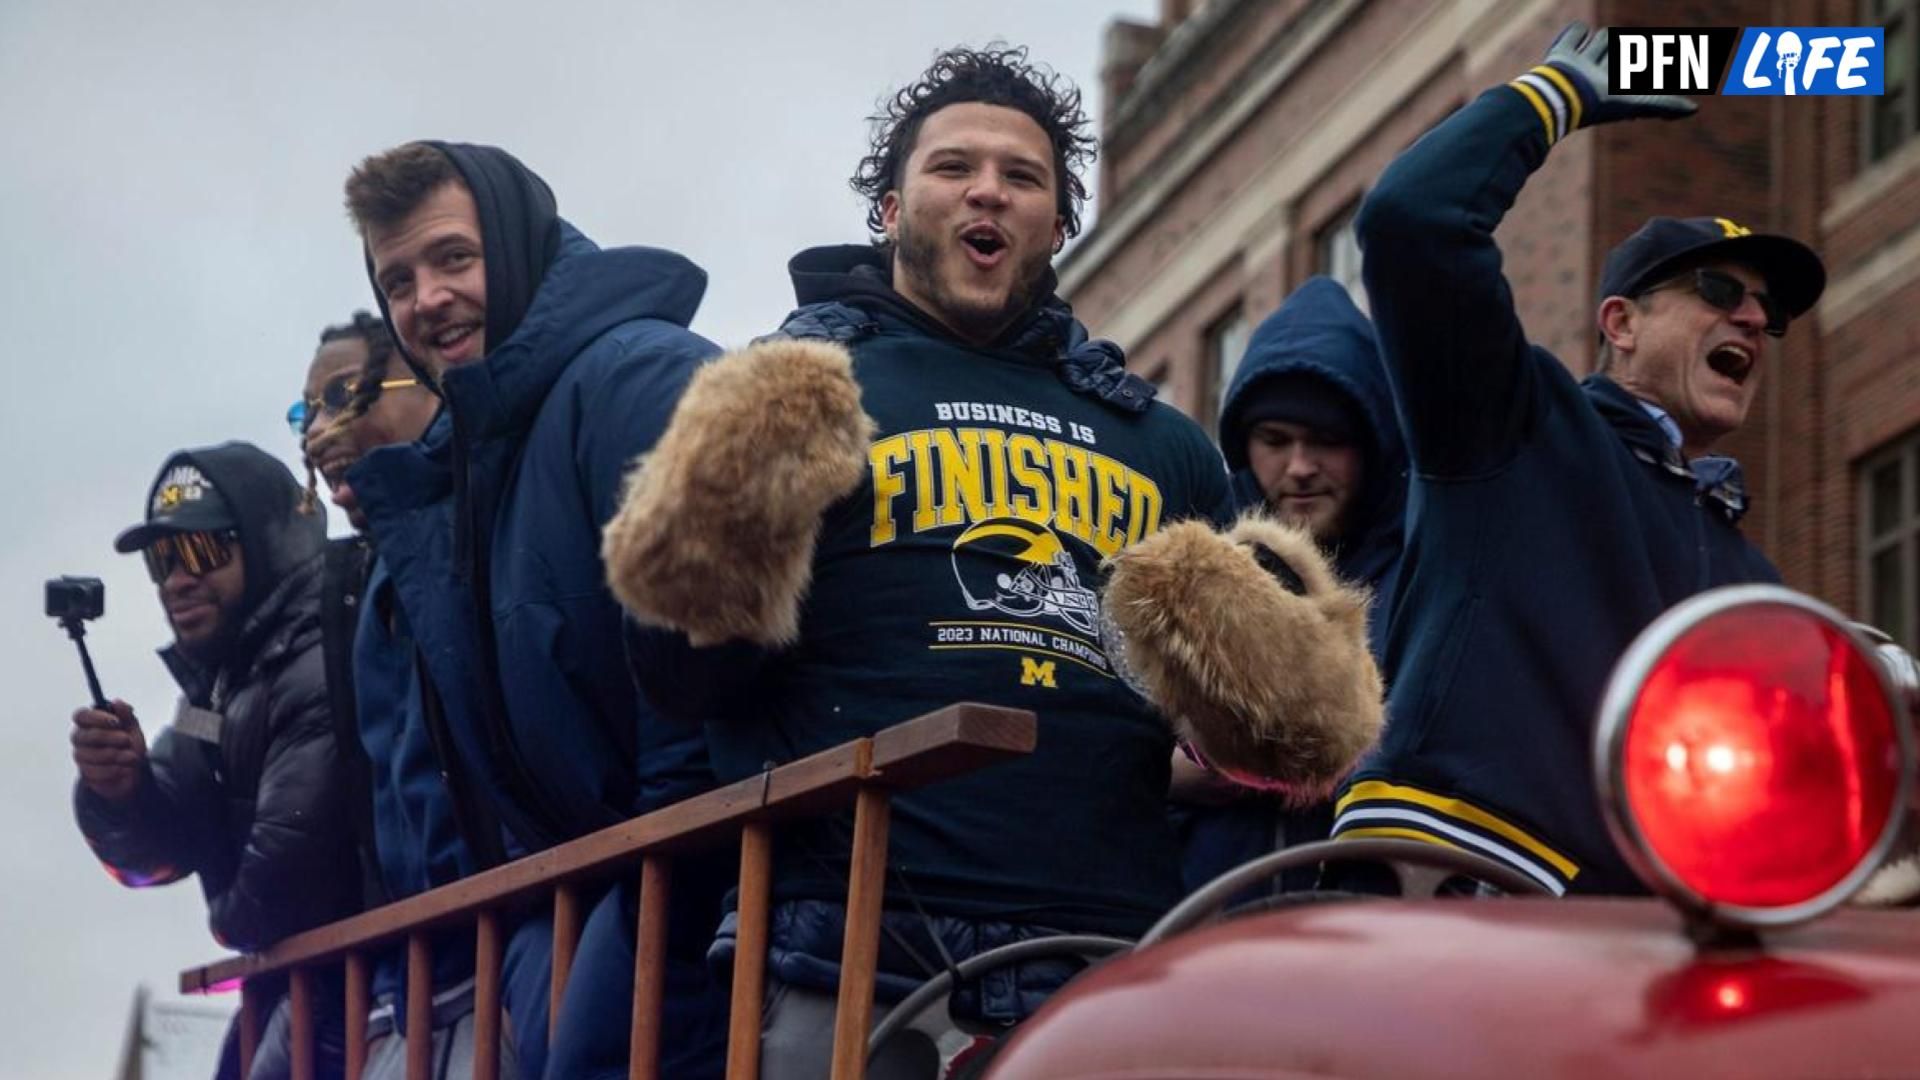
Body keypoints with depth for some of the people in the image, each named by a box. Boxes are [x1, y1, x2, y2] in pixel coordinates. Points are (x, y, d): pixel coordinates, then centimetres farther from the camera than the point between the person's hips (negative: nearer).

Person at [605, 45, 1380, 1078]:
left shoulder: (1159, 442, 20)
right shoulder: (801, 394, 9)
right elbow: (681, 681, 4)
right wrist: (713, 585, -18)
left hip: (1113, 966, 4)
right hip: (857, 955, -3)